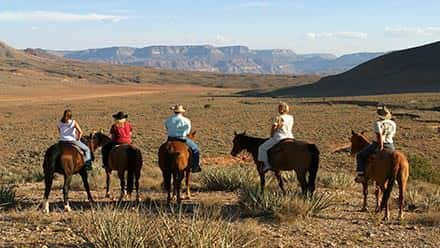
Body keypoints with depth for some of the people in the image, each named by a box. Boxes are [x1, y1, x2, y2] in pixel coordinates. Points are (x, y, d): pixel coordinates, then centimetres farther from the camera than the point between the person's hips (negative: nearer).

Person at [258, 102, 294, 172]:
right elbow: (290, 128, 14)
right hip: (289, 137, 6)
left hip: (279, 137, -6)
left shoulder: (277, 118, -11)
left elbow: (273, 129, -8)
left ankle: (266, 164, -5)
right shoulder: (291, 117, 7)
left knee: (262, 148, 3)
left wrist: (271, 136, 9)